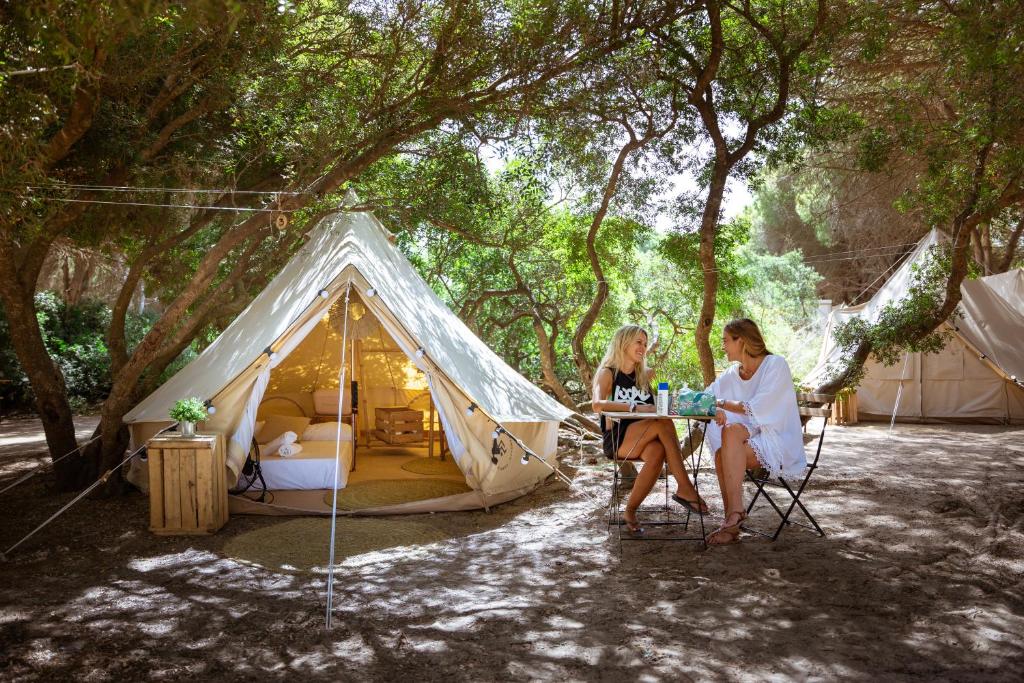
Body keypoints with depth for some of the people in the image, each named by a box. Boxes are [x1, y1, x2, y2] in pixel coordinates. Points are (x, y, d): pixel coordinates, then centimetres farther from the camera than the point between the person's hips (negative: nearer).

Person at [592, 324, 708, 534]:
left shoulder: (647, 374, 19)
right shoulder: (608, 373, 0)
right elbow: (597, 404, -19)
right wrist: (635, 407, -30)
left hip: (643, 440, 4)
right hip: (617, 440, -4)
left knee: (657, 452, -34)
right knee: (664, 423, -30)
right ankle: (685, 489, -30)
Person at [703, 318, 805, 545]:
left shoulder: (776, 365, -7)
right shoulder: (732, 374, 11)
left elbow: (758, 409, -18)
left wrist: (721, 403, -12)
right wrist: (715, 410, -17)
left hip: (780, 444, -5)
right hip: (749, 441, 5)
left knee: (732, 431, -31)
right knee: (721, 449, -28)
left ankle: (735, 511, -35)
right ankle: (732, 523, -32)